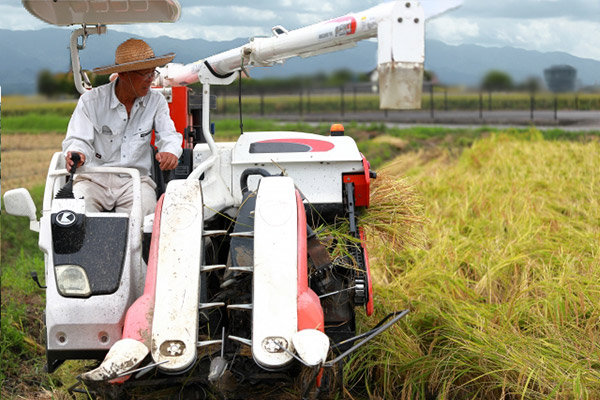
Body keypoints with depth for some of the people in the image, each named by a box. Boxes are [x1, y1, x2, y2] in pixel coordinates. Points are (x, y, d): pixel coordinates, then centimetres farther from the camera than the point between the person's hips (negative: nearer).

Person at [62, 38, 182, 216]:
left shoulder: (156, 101, 8)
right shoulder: (90, 101, 0)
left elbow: (168, 135, 1)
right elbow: (79, 140, -6)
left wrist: (170, 151, -26)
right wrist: (77, 155, -32)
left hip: (135, 180, 1)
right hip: (94, 179, -1)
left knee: (145, 209, -31)